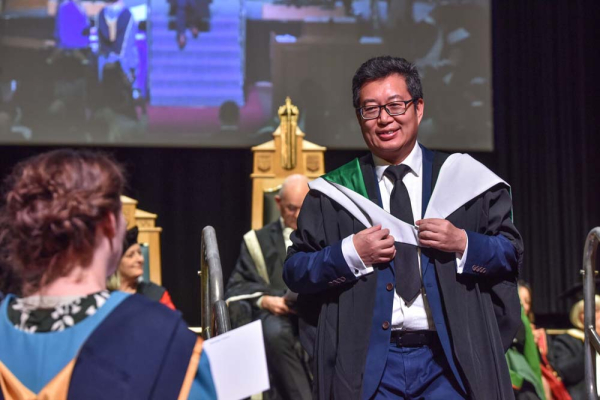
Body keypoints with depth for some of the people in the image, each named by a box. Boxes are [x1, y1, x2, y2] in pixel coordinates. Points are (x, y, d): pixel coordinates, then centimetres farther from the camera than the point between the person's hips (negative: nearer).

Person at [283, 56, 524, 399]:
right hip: (369, 361, 0)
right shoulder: (333, 193, 6)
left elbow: (512, 250, 7)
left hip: (449, 357, 0)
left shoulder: (463, 177, 7)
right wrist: (350, 253, -11)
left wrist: (463, 244, -10)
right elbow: (294, 271, 4)